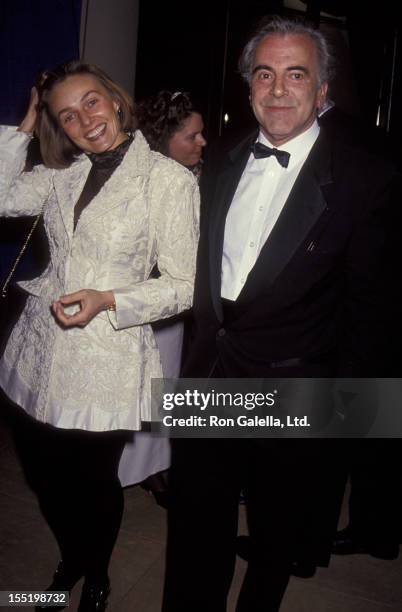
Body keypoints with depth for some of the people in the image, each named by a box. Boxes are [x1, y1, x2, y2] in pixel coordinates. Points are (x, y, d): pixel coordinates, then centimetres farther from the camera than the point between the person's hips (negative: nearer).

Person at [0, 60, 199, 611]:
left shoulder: (170, 179, -9)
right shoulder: (64, 174, 8)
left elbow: (185, 285, -11)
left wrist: (109, 301, -22)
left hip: (106, 361, -5)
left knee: (93, 481, 12)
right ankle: (70, 560, 49)